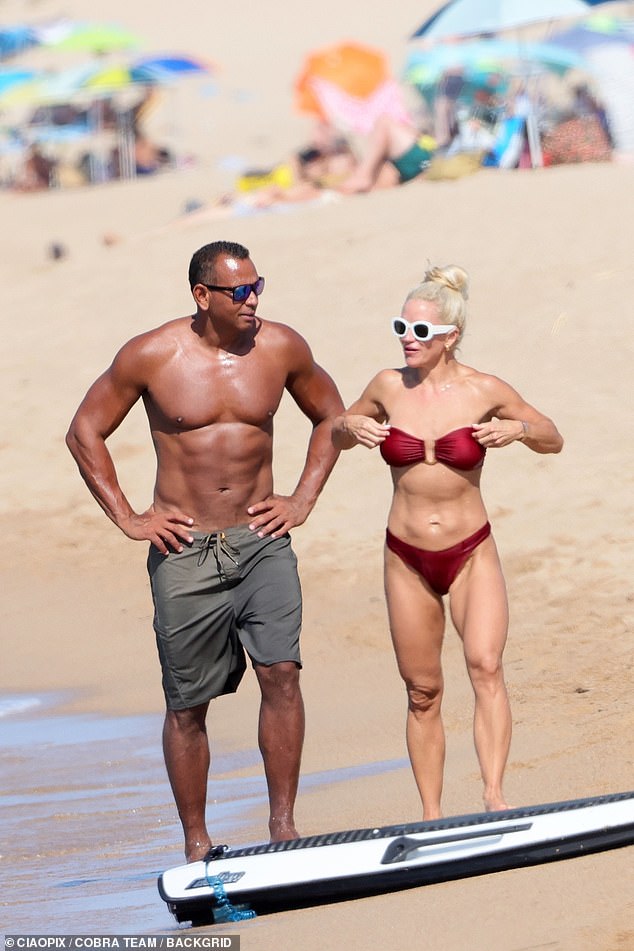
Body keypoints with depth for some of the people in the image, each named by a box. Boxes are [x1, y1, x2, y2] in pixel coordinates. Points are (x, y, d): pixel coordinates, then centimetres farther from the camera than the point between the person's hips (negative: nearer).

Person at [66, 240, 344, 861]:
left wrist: (303, 500, 8)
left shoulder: (281, 348, 0)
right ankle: (196, 841, 16)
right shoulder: (151, 356, -7)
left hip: (261, 539, 1)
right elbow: (85, 433, 3)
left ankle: (282, 825, -9)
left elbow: (330, 416, 17)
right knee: (187, 704, 4)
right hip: (184, 549, -1)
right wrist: (127, 519, -1)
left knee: (281, 672, -16)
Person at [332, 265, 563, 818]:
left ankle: (494, 797, -29)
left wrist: (519, 429, -15)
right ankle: (431, 814, 14)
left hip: (471, 554, -2)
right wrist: (352, 426, -7)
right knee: (423, 692, 6)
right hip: (407, 558, 2)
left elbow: (553, 441, 6)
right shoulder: (389, 387, -1)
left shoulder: (484, 391, -6)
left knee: (486, 667, -23)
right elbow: (338, 437, 17)